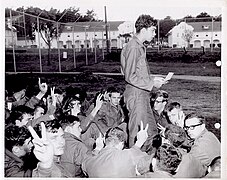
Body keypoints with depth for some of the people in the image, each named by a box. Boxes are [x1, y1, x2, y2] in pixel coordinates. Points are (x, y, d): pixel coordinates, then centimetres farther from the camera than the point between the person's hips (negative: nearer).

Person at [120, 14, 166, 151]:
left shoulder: (140, 47, 15)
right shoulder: (133, 48, -17)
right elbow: (130, 76, -21)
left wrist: (153, 79, 10)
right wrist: (151, 83, -16)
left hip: (143, 94, 10)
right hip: (136, 94, -10)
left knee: (151, 131, 16)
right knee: (137, 133, 0)